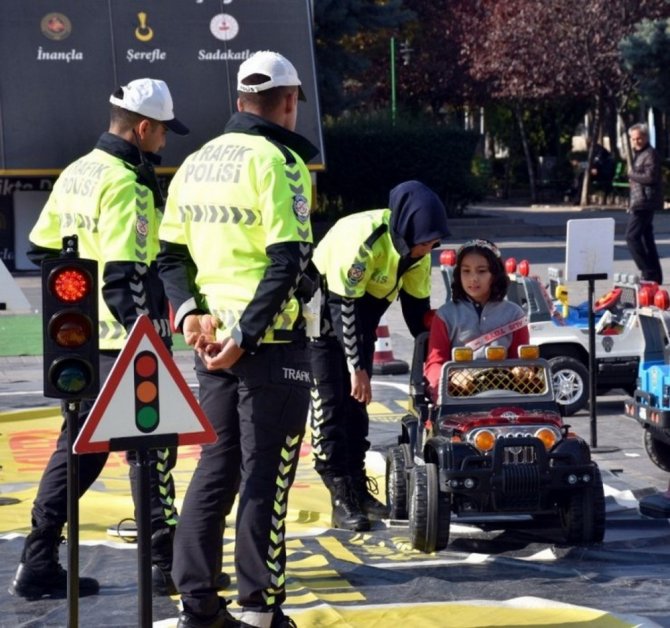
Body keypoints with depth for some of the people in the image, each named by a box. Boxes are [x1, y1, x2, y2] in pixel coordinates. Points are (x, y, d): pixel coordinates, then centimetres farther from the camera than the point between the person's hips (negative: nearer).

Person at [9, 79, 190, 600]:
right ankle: (164, 565, 7)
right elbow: (126, 276, -23)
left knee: (78, 445, 15)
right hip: (121, 342, -9)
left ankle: (38, 564, 15)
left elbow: (42, 249, 17)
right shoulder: (127, 185, -17)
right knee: (151, 446, 1)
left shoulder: (76, 173, 11)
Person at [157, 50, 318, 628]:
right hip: (271, 343, -7)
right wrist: (244, 336, -18)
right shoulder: (279, 162, -11)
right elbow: (287, 265, -19)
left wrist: (190, 312, 0)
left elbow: (171, 254, 12)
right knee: (266, 474, 0)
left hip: (213, 339, 7)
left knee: (215, 468, 14)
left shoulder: (197, 162, 12)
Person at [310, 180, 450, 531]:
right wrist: (356, 367, -27)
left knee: (356, 404, 9)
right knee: (331, 406, -9)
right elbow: (344, 305, -30)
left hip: (359, 320, 7)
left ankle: (358, 489, 16)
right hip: (322, 311, -7)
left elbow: (417, 306, 1)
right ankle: (342, 499, -9)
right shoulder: (361, 238, -33)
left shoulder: (416, 249, -11)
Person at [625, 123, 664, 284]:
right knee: (646, 238, 14)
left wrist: (631, 175, -10)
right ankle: (655, 275, 19)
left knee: (632, 236, -14)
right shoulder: (638, 154, 19)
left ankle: (648, 272, -14)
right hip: (639, 202, 11)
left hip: (645, 202, -11)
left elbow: (650, 177, -22)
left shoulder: (650, 154, -13)